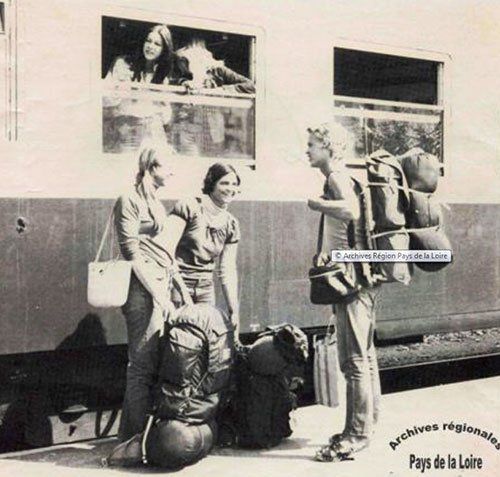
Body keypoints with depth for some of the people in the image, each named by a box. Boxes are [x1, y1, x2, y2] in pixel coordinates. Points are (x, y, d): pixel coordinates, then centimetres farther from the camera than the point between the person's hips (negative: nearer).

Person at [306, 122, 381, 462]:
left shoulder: (337, 176, -12)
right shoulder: (344, 177, 18)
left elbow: (351, 209, -32)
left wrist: (317, 203, -21)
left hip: (352, 277, -10)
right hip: (361, 278, 10)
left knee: (354, 359, -6)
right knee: (364, 355, 15)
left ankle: (357, 434, -1)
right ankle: (368, 424, 24)